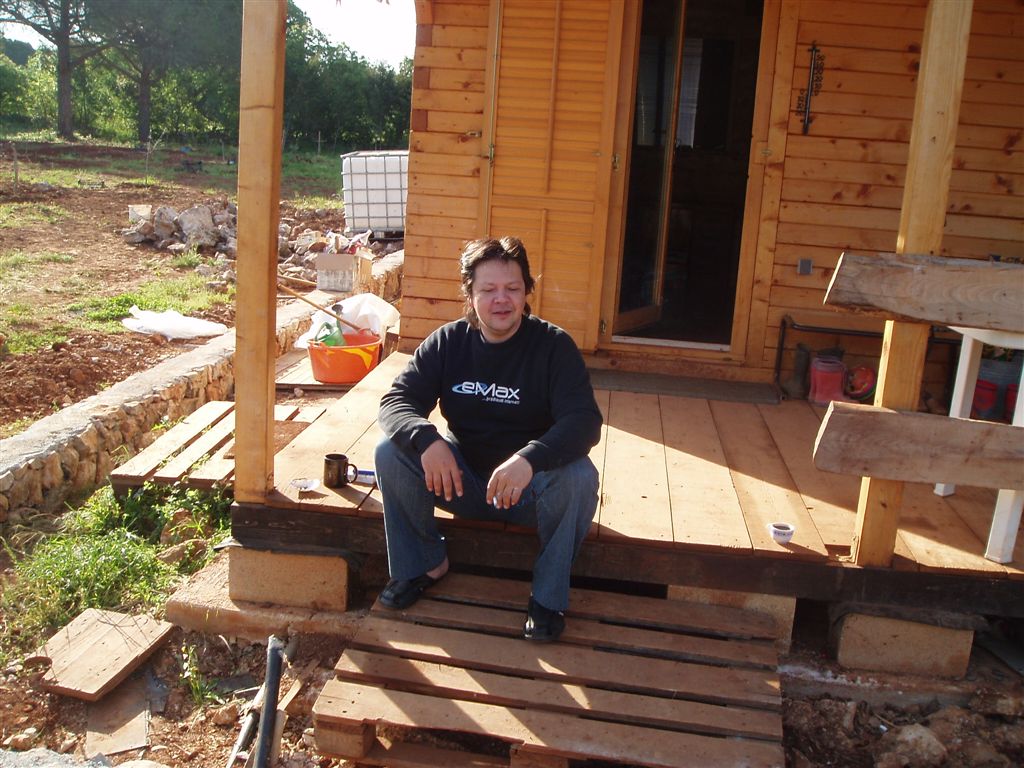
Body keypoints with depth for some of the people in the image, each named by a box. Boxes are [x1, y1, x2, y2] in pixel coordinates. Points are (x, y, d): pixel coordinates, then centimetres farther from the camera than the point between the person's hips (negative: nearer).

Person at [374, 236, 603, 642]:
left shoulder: (554, 346, -14)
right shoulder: (447, 342, -5)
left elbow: (585, 421, -25)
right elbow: (396, 401, -11)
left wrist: (530, 458, -46)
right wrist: (426, 440, -35)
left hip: (532, 486, -2)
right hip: (463, 478, 3)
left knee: (579, 477, -34)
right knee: (391, 452, -19)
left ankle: (549, 596, -11)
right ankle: (424, 563, 2)